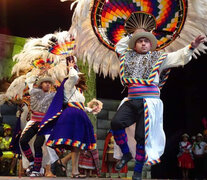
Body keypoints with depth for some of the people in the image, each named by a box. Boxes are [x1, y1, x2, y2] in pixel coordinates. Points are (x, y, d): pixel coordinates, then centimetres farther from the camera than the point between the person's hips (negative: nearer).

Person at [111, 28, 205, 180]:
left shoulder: (158, 58, 11)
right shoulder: (129, 56, 21)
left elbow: (180, 57, 3)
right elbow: (119, 46, 38)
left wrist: (192, 47, -14)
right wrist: (132, 36, 26)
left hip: (149, 102, -3)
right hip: (131, 101, 3)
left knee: (142, 136, -7)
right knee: (116, 123, -18)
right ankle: (126, 154, 5)